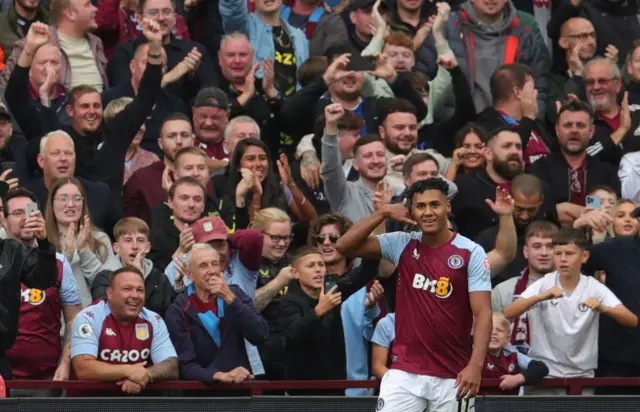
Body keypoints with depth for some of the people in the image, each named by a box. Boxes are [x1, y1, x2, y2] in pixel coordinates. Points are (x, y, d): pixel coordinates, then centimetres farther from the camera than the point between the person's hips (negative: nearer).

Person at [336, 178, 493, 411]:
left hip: (453, 376, -1)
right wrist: (383, 213, -7)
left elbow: (483, 314, -9)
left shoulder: (471, 253, -4)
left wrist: (475, 365, -20)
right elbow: (344, 246, -1)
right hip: (405, 372, 1)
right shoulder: (402, 245, 5)